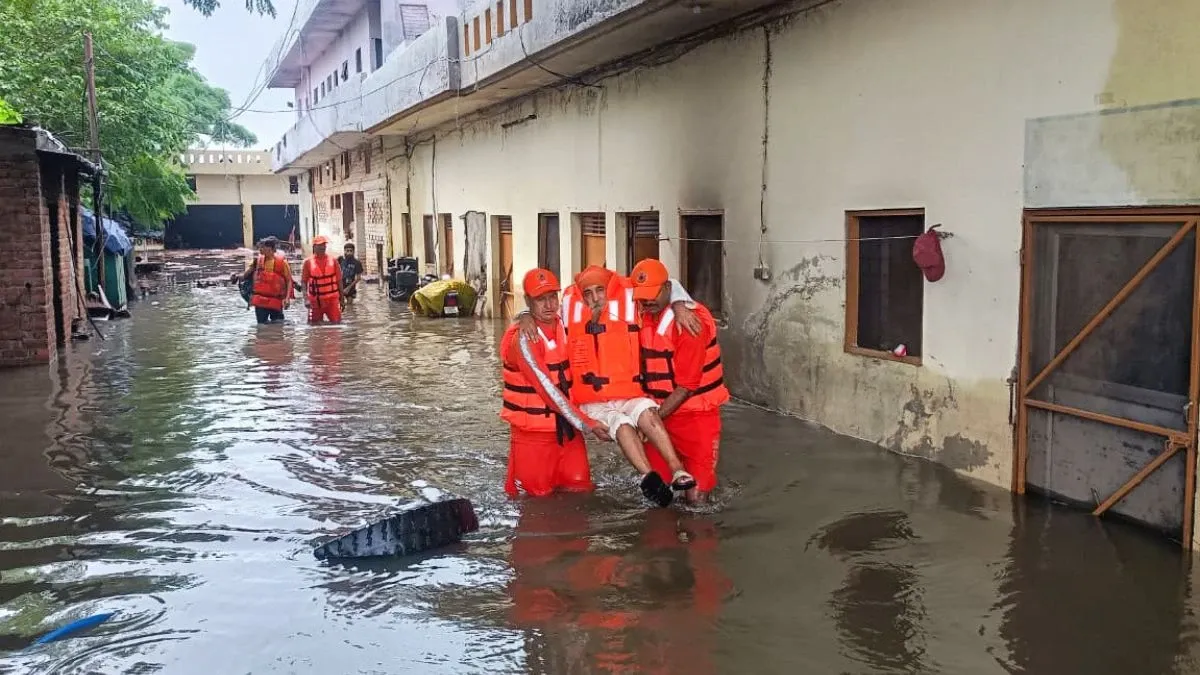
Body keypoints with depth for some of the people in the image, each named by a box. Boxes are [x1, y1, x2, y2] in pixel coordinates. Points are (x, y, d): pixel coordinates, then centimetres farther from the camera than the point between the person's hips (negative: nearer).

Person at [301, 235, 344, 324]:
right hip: (315, 300, 0)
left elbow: (339, 281, 9)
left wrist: (342, 299, 9)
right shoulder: (308, 262, 0)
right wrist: (306, 298, -12)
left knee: (336, 323, -7)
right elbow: (304, 282, 0)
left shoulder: (333, 261, 5)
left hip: (332, 299, 1)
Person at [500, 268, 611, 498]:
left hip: (566, 426, 6)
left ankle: (554, 477, 31)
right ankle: (514, 481, 30)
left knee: (580, 487, 2)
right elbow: (548, 390, -20)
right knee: (538, 495, -1)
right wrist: (587, 425, -20)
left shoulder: (564, 326, 4)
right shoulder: (523, 339, -17)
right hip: (533, 432, -6)